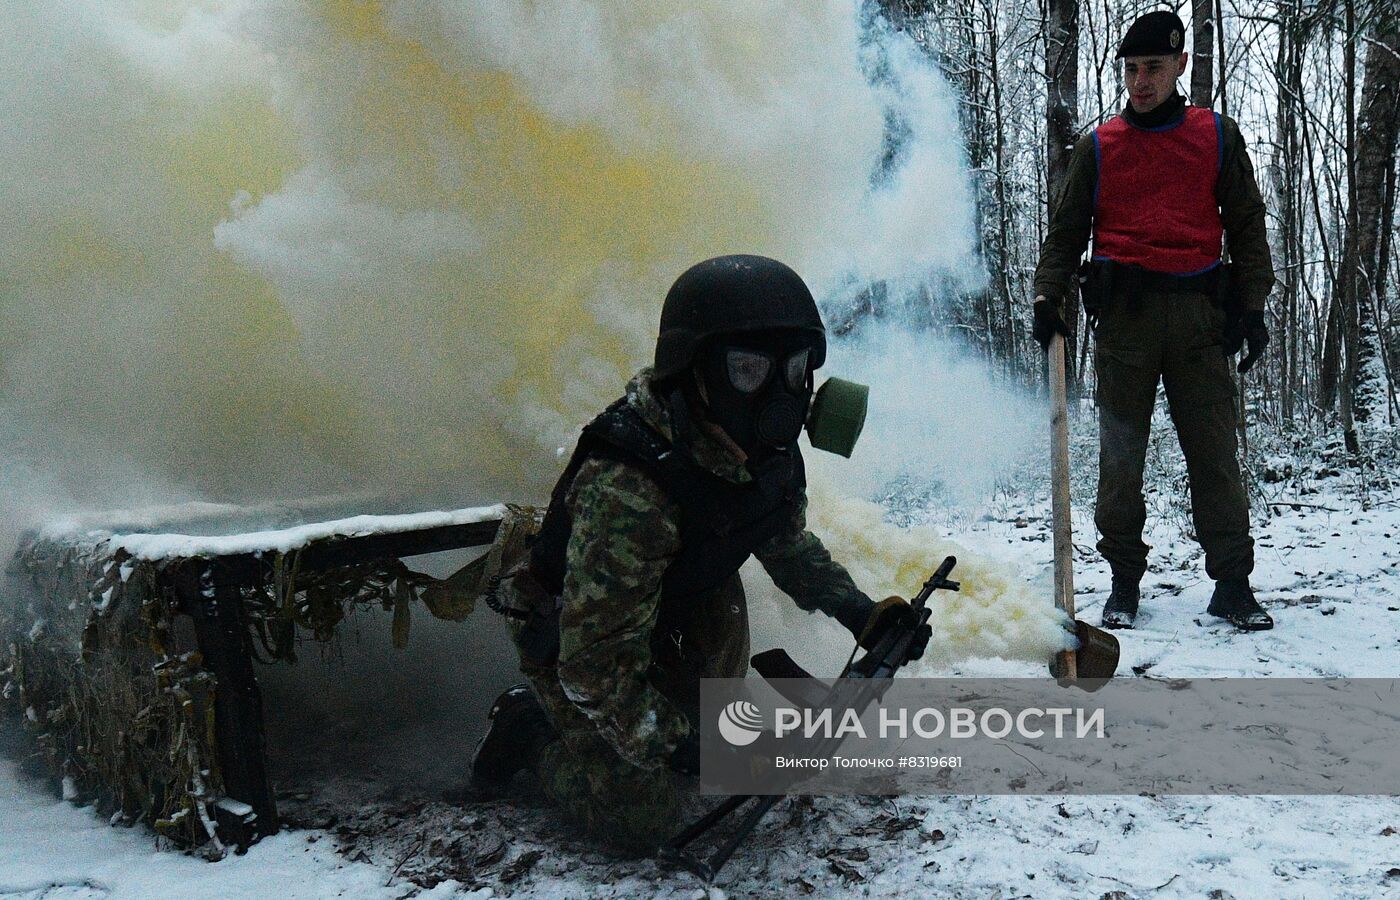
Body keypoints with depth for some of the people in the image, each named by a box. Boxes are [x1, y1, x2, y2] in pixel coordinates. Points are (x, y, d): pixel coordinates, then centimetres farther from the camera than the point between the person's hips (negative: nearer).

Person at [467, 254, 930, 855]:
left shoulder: (767, 452, -15)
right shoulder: (626, 488, -40)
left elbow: (789, 545, 8)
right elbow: (595, 661, -33)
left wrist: (861, 614, -3)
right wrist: (673, 745, -32)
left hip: (674, 611, 7)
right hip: (568, 629, -7)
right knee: (642, 822, -10)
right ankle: (531, 724, 11)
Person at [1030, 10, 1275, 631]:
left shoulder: (1218, 137, 12)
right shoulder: (1098, 147, 12)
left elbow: (1247, 227, 13)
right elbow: (1065, 232, 12)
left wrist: (1251, 306, 3)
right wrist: (1048, 299, -2)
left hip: (1198, 312, 0)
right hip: (1123, 312, 0)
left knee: (1213, 450, -2)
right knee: (1120, 453, 0)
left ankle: (1232, 584, 4)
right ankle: (1124, 581, 8)